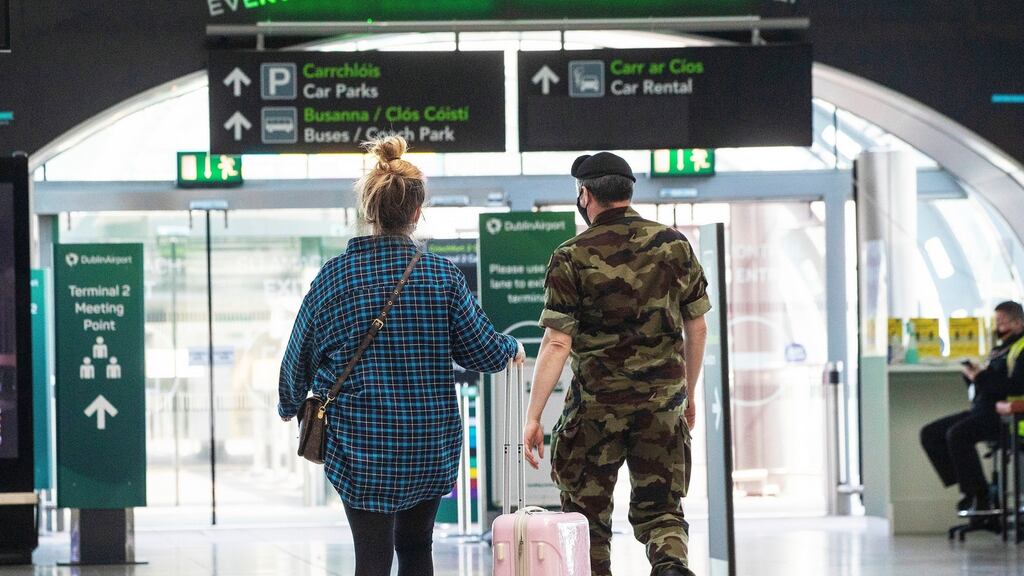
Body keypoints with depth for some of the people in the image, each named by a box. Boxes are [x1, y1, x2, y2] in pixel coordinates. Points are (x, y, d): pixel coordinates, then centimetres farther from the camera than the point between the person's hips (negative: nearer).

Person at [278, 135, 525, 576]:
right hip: (432, 445, 1)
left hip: (361, 445, -1)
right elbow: (482, 352, -1)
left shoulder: (334, 276, -6)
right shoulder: (442, 276, -5)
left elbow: (299, 356, 3)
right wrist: (512, 349, 23)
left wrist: (289, 406, 23)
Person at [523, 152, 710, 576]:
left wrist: (533, 417, -9)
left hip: (596, 405, -3)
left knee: (587, 511, 10)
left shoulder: (572, 257, -6)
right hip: (663, 401, 3)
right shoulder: (674, 245, 3)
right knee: (660, 505, 9)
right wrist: (689, 394, 22)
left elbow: (557, 342, -11)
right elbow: (697, 327, 10)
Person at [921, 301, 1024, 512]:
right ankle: (968, 488, -3)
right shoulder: (999, 348, 24)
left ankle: (980, 497, -23)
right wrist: (973, 374, 5)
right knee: (930, 434, 1)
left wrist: (981, 377, -19)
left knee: (957, 434, -32)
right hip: (982, 409, 10)